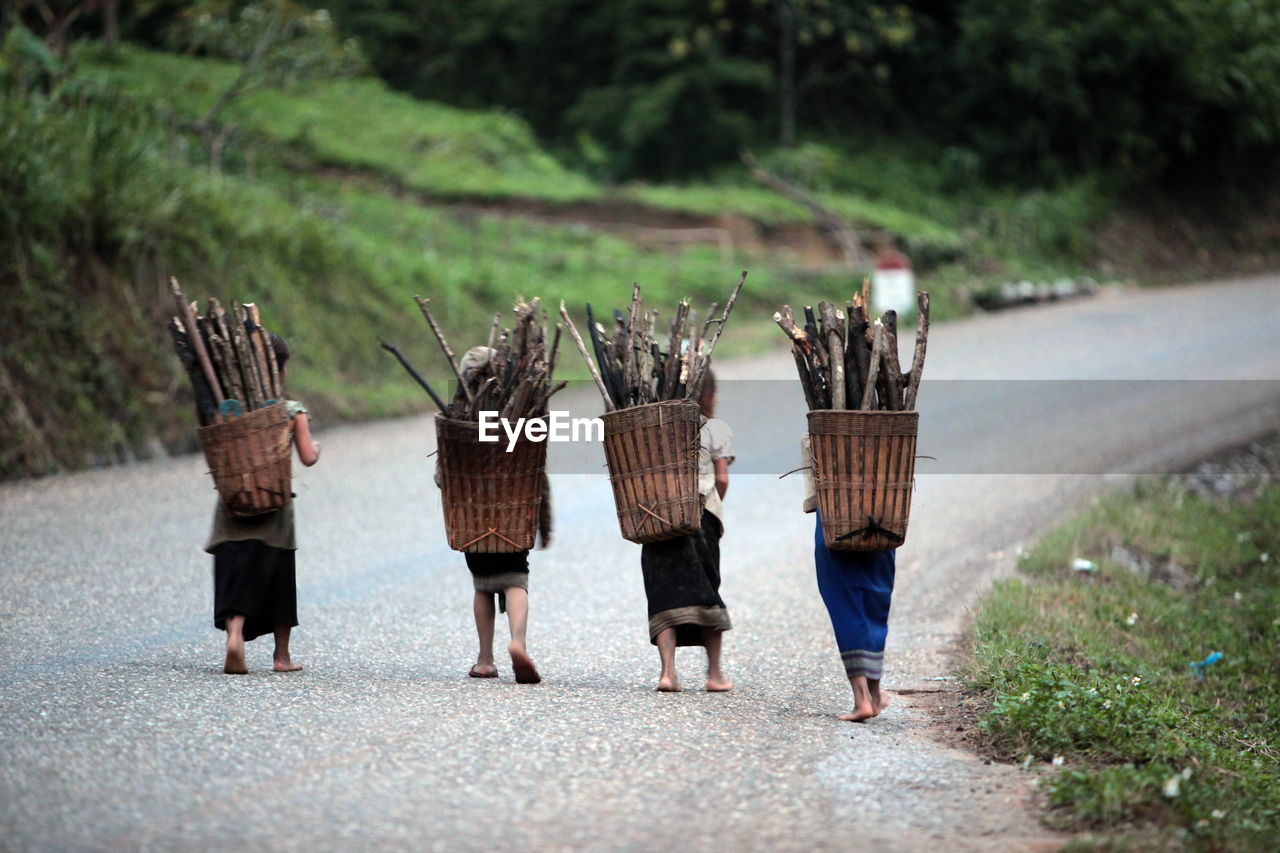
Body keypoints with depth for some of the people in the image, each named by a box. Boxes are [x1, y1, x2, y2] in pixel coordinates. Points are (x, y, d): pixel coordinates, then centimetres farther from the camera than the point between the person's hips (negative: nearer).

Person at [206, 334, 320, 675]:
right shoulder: (293, 411, -5)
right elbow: (307, 457, -8)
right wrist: (316, 447, 13)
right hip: (274, 506, -1)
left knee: (236, 575, -1)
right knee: (277, 578, 11)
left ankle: (234, 634, -27)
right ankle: (282, 655, 19)